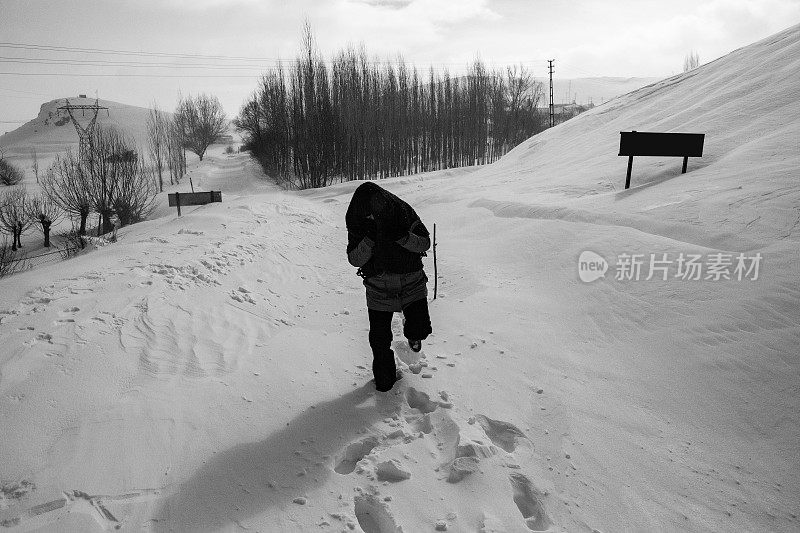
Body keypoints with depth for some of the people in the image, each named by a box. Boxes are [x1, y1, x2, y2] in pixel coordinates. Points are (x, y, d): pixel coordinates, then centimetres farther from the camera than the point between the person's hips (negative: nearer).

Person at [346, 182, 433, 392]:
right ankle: (384, 379, 29)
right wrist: (369, 239, -28)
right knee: (380, 339, 4)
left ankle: (412, 333, 33)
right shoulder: (357, 224, -9)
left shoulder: (404, 212, -12)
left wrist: (401, 236, -30)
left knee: (421, 328, -7)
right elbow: (354, 259, -11)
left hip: (412, 281, 0)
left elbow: (425, 243, -12)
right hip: (379, 287, 1)